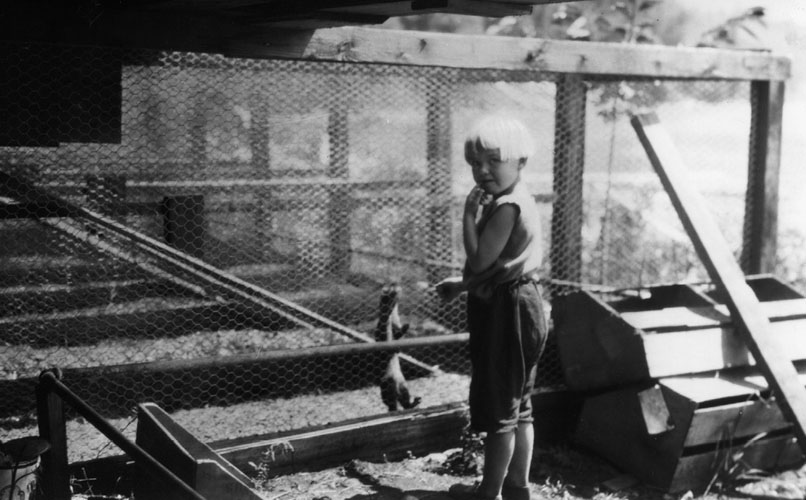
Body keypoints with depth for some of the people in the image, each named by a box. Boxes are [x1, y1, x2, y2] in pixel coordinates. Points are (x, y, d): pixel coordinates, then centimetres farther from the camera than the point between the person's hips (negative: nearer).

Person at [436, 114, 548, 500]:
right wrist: (463, 284, 14)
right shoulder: (509, 202, 11)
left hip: (507, 312, -11)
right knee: (518, 407, 17)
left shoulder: (507, 207, -21)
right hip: (513, 307, 11)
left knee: (499, 408, 2)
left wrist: (469, 212, -17)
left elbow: (479, 260, -24)